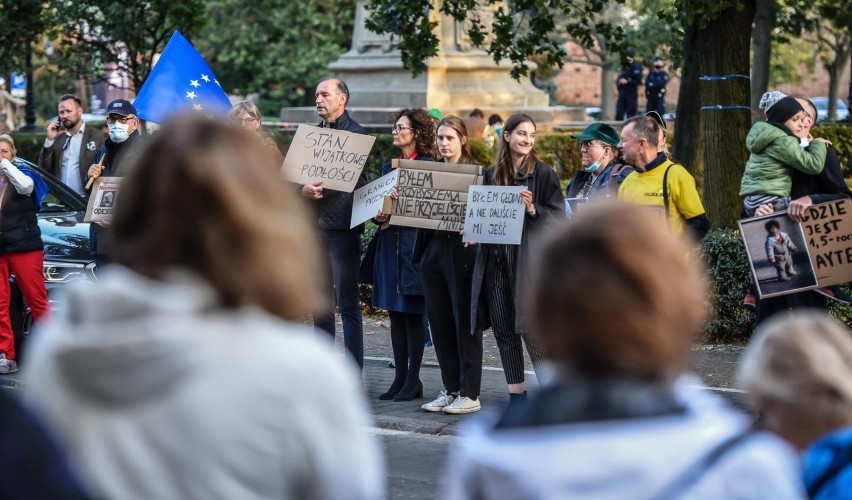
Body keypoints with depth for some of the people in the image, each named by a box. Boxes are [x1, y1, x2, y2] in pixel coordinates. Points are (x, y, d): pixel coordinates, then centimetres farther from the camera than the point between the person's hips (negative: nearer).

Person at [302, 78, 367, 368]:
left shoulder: (355, 134, -5)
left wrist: (319, 189, -19)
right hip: (315, 224, 7)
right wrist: (303, 189, -8)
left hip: (342, 225, -7)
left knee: (347, 301, -5)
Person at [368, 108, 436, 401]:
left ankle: (413, 382, 0)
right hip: (389, 244, 7)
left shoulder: (427, 165, -6)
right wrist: (378, 216, -4)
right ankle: (400, 378, 12)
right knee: (395, 313, 8)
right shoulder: (389, 167, 16)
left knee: (411, 313, -4)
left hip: (414, 244, -7)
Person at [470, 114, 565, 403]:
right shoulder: (492, 175, 13)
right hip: (496, 260, 5)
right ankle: (516, 394, 14)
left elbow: (559, 214, -5)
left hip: (528, 260, -5)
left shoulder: (543, 173, 0)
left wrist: (533, 210, -21)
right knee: (503, 329, 6)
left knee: (532, 329, -7)